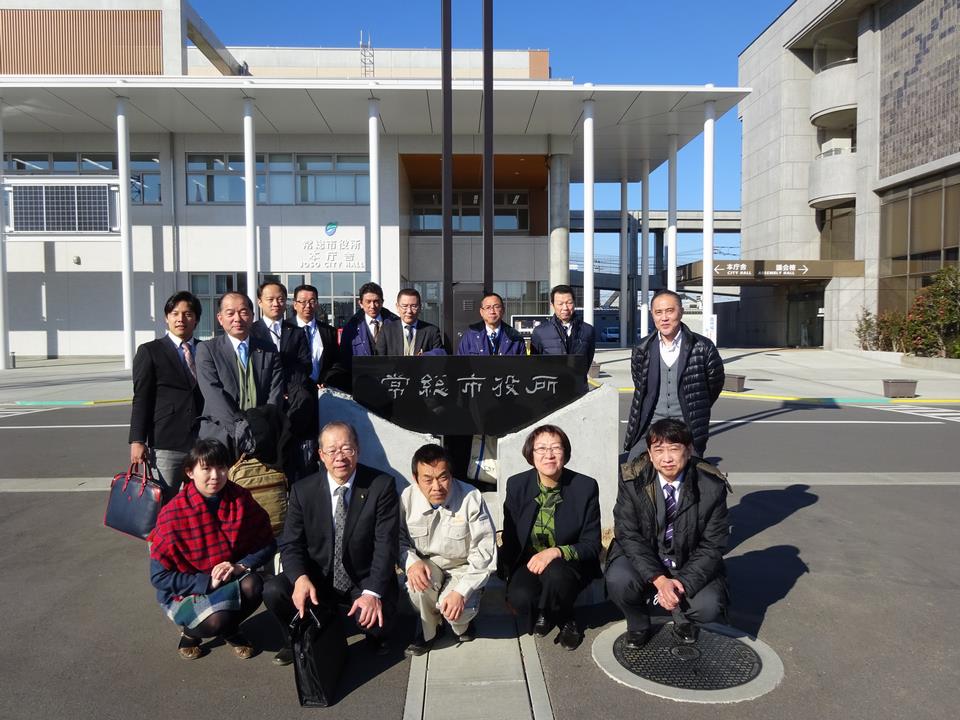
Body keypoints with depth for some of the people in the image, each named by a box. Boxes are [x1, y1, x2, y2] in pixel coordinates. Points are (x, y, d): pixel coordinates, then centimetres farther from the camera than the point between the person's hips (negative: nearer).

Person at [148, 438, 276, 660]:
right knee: (215, 620, -31)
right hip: (185, 592, -3)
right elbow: (159, 576, -15)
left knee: (252, 586, -29)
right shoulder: (173, 514, -20)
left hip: (232, 580, 3)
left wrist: (240, 566, -22)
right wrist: (208, 582, -23)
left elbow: (267, 544, -4)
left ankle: (230, 630, 6)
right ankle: (190, 631, 8)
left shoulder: (242, 499, -11)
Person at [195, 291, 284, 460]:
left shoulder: (270, 350, 12)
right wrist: (240, 428, -18)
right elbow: (214, 395, -7)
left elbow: (276, 393, 3)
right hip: (220, 440, -2)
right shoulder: (207, 350, 5)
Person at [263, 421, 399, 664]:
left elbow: (385, 544, -16)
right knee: (273, 591, -22)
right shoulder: (303, 490, -4)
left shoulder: (381, 485, -12)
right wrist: (301, 578, -26)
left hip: (364, 582, -2)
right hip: (317, 579, 3)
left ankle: (375, 637, 10)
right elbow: (290, 544, -5)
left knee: (375, 616, -30)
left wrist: (373, 592, -29)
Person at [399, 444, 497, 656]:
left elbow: (485, 551, -19)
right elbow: (399, 539, -3)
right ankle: (428, 629, 2)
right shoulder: (408, 497, -15)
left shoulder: (471, 498, -23)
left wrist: (461, 591, -27)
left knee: (457, 611, -27)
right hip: (427, 563, 2)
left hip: (463, 567, -2)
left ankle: (462, 623, 13)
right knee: (418, 584, -30)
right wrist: (412, 562, -25)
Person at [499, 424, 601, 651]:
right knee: (520, 596, -29)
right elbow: (509, 538, 6)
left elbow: (592, 546, -9)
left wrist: (557, 551, -27)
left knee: (555, 575, -35)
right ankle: (565, 622, 5)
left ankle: (547, 615, 1)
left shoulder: (586, 487, -10)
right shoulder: (516, 485, -4)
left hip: (569, 564, -2)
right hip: (528, 562, 2)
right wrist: (506, 576, -4)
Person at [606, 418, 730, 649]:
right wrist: (659, 579, -26)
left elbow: (712, 546, -10)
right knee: (618, 581, -30)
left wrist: (683, 584, -23)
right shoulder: (632, 479, -15)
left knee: (708, 607, -25)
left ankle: (682, 616, 14)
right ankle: (638, 625, 6)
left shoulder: (711, 485, -15)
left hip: (690, 563, 1)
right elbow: (628, 535, -14)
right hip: (642, 557, 0)